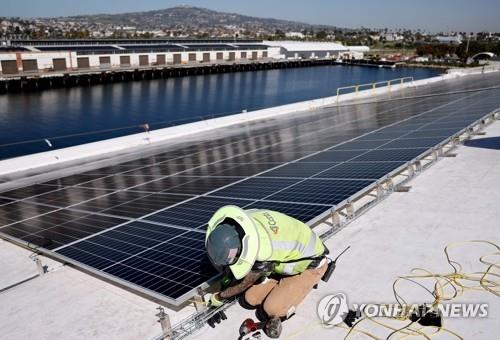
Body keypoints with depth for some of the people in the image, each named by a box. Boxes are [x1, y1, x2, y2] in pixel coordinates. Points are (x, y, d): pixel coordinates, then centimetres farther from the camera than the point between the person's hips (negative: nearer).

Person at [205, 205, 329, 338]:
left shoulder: (264, 252, -40)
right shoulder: (244, 218, -23)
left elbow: (244, 284, -17)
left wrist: (220, 297, 0)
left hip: (311, 263, -7)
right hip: (289, 254, 7)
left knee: (270, 310, -22)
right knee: (249, 299, -2)